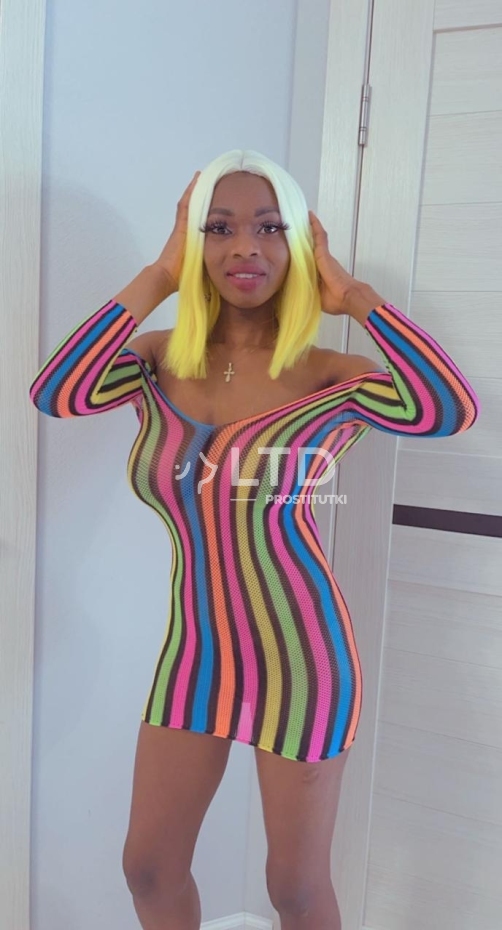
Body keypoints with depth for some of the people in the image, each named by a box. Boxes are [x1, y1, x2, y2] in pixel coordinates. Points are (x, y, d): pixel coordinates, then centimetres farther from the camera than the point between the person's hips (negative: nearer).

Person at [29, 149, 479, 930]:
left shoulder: (328, 378, -10)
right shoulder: (161, 360, 0)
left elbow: (453, 409, -27)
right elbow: (53, 394, -17)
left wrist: (354, 294, -17)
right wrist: (157, 277, -12)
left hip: (299, 655, -3)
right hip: (192, 650, 4)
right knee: (149, 867, 20)